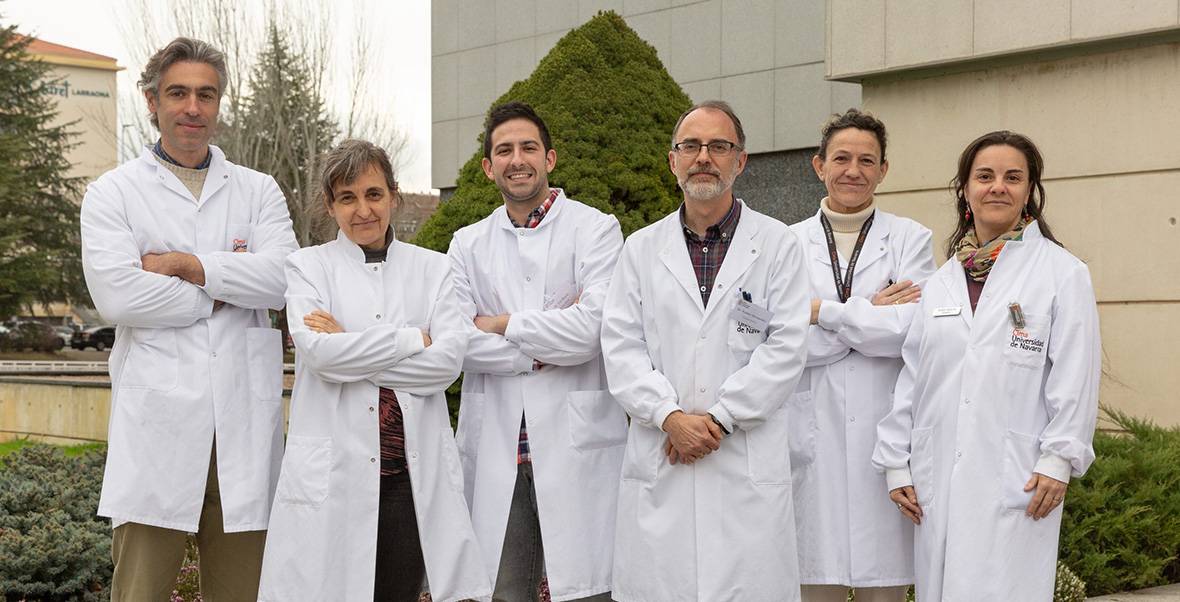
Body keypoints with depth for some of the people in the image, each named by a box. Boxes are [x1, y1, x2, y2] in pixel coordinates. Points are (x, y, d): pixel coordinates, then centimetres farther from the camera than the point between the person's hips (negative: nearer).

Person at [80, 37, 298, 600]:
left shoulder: (259, 191, 15)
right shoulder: (112, 192, 9)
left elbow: (281, 278, -2)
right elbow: (116, 294, -8)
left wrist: (185, 265, -6)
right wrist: (222, 291, -2)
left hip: (244, 420, 2)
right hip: (156, 420, -2)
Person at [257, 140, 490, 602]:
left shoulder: (432, 268, 11)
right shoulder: (308, 265, 7)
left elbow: (449, 359, -3)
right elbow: (319, 351, -10)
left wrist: (351, 349, -8)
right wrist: (413, 339, -6)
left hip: (414, 471, 2)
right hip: (333, 471, -1)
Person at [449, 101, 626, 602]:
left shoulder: (595, 228, 2)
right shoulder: (468, 244, 13)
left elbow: (592, 328, -12)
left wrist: (502, 325, -3)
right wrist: (544, 350, -8)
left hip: (576, 442, -3)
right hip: (496, 443, 3)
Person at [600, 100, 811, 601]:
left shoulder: (777, 245, 6)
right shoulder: (641, 249, 13)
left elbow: (787, 346, -2)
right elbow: (621, 347, 5)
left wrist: (719, 418, -10)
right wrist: (670, 417, -9)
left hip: (749, 461, -2)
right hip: (657, 463, 2)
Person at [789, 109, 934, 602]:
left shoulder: (910, 238, 7)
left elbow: (913, 330, -7)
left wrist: (824, 312, -7)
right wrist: (869, 314, -7)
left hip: (884, 432, -1)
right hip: (812, 434, 1)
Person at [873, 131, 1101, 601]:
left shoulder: (1063, 274, 0)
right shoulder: (941, 281, 13)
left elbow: (1074, 377, -4)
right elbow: (910, 376, 12)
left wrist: (1059, 459, -10)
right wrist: (896, 462, 10)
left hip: (1015, 478, -4)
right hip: (938, 477, 5)